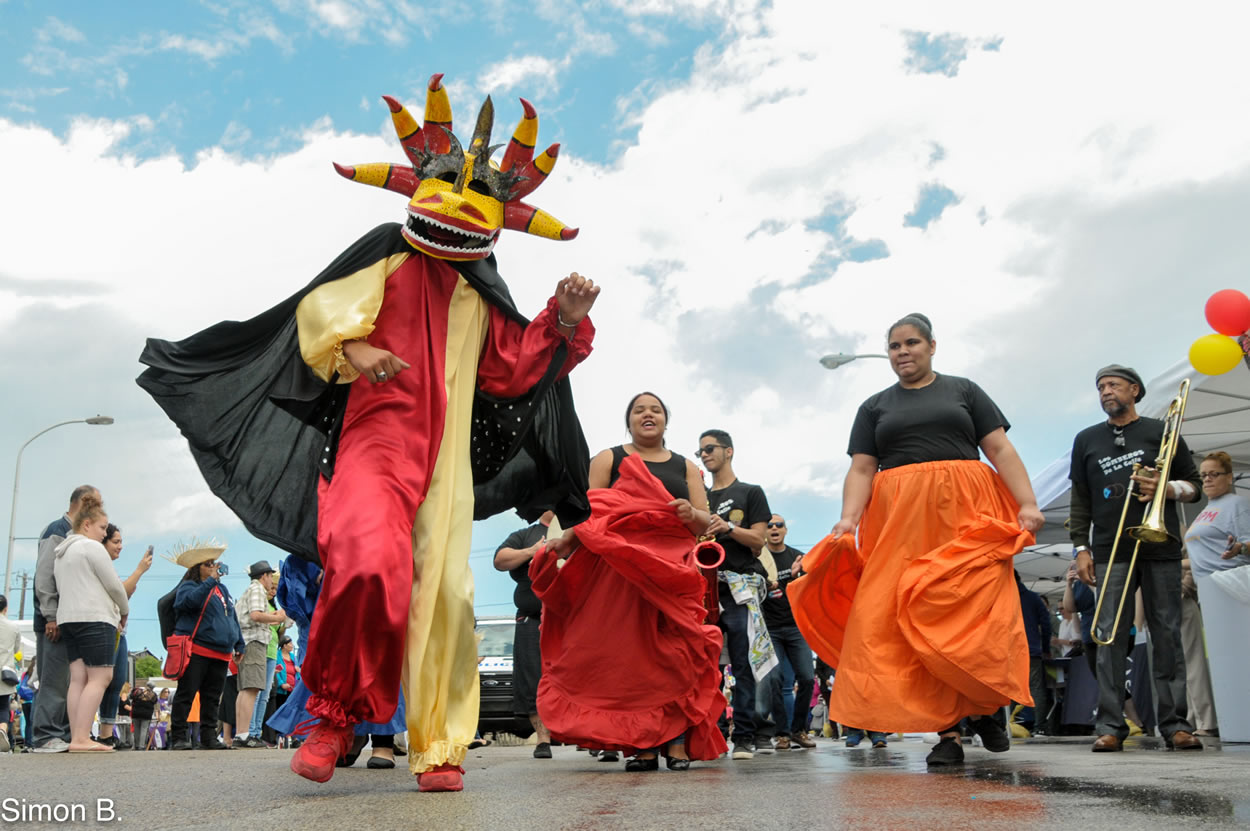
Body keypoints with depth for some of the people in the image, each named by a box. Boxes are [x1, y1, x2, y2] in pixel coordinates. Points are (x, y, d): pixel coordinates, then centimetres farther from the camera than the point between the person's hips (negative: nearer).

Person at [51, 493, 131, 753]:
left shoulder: (61, 552, 22)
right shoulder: (92, 547, -5)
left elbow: (64, 589, 21)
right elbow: (114, 584, -6)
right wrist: (124, 611, 12)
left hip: (68, 619, 9)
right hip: (95, 618, -9)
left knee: (78, 678, 2)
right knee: (100, 677, -11)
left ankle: (77, 738, -4)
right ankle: (81, 738, -18)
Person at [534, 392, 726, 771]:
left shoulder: (686, 467, 20)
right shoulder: (608, 459, 14)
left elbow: (705, 523, 13)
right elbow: (592, 512, 3)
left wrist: (691, 514, -9)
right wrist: (566, 540, -14)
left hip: (675, 569, 2)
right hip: (622, 568, -2)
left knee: (675, 651, -9)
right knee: (632, 652, -7)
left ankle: (678, 742, -7)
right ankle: (642, 744, -3)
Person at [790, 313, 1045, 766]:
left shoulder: (963, 391, 15)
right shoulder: (874, 407, 18)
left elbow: (1000, 449, 6)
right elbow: (861, 469, 8)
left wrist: (1027, 503, -7)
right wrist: (848, 519, -9)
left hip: (965, 514, -1)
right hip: (901, 520, 1)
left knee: (973, 610, -13)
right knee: (916, 623, -7)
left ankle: (981, 708, 6)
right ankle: (946, 730, -4)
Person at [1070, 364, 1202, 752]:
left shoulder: (1161, 432, 10)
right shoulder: (1087, 440, 14)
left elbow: (1193, 485, 11)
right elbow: (1080, 500, 13)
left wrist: (1165, 488, -10)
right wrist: (1081, 548, 4)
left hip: (1161, 548, -1)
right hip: (1110, 550, 1)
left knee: (1167, 635, 0)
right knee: (1109, 636, -5)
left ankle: (1175, 723, 5)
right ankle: (1110, 725, -4)